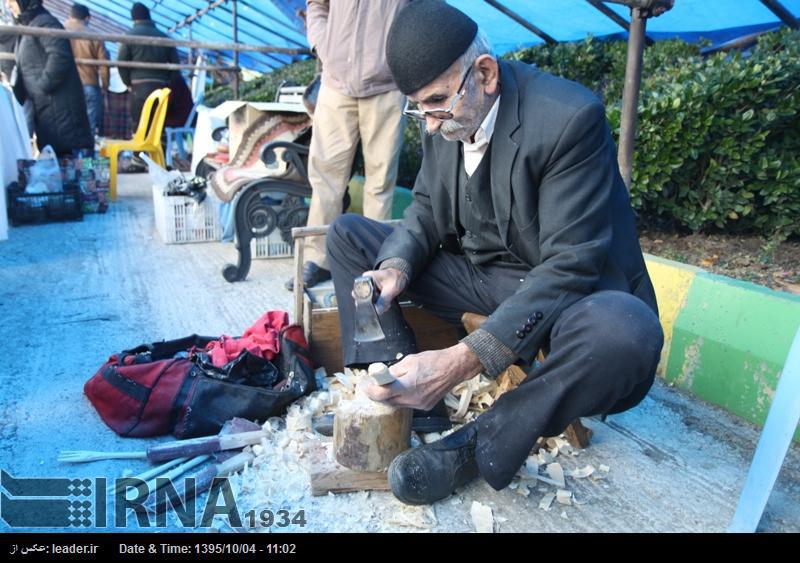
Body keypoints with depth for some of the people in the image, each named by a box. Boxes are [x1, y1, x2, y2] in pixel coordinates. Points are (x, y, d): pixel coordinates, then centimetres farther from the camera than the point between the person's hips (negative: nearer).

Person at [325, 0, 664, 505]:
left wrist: (463, 361, -36)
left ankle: (476, 448, -18)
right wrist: (395, 267, -18)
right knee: (347, 233, 2)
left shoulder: (569, 117, -23)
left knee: (627, 335, -41)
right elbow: (427, 211, 6)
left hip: (564, 291, -5)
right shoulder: (443, 115, -3)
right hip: (476, 271, 6)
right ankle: (403, 392, -12)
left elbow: (571, 266, -28)